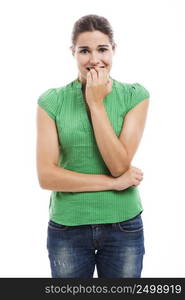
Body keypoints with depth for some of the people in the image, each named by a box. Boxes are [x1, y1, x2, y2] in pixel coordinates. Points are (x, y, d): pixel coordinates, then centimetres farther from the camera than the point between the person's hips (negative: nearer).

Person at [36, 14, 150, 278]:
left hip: (123, 226, 0)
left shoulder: (135, 95, -4)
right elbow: (46, 176, -11)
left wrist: (96, 103, -16)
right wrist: (113, 182, -14)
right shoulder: (52, 101, -5)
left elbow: (119, 165, -14)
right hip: (67, 227, 0)